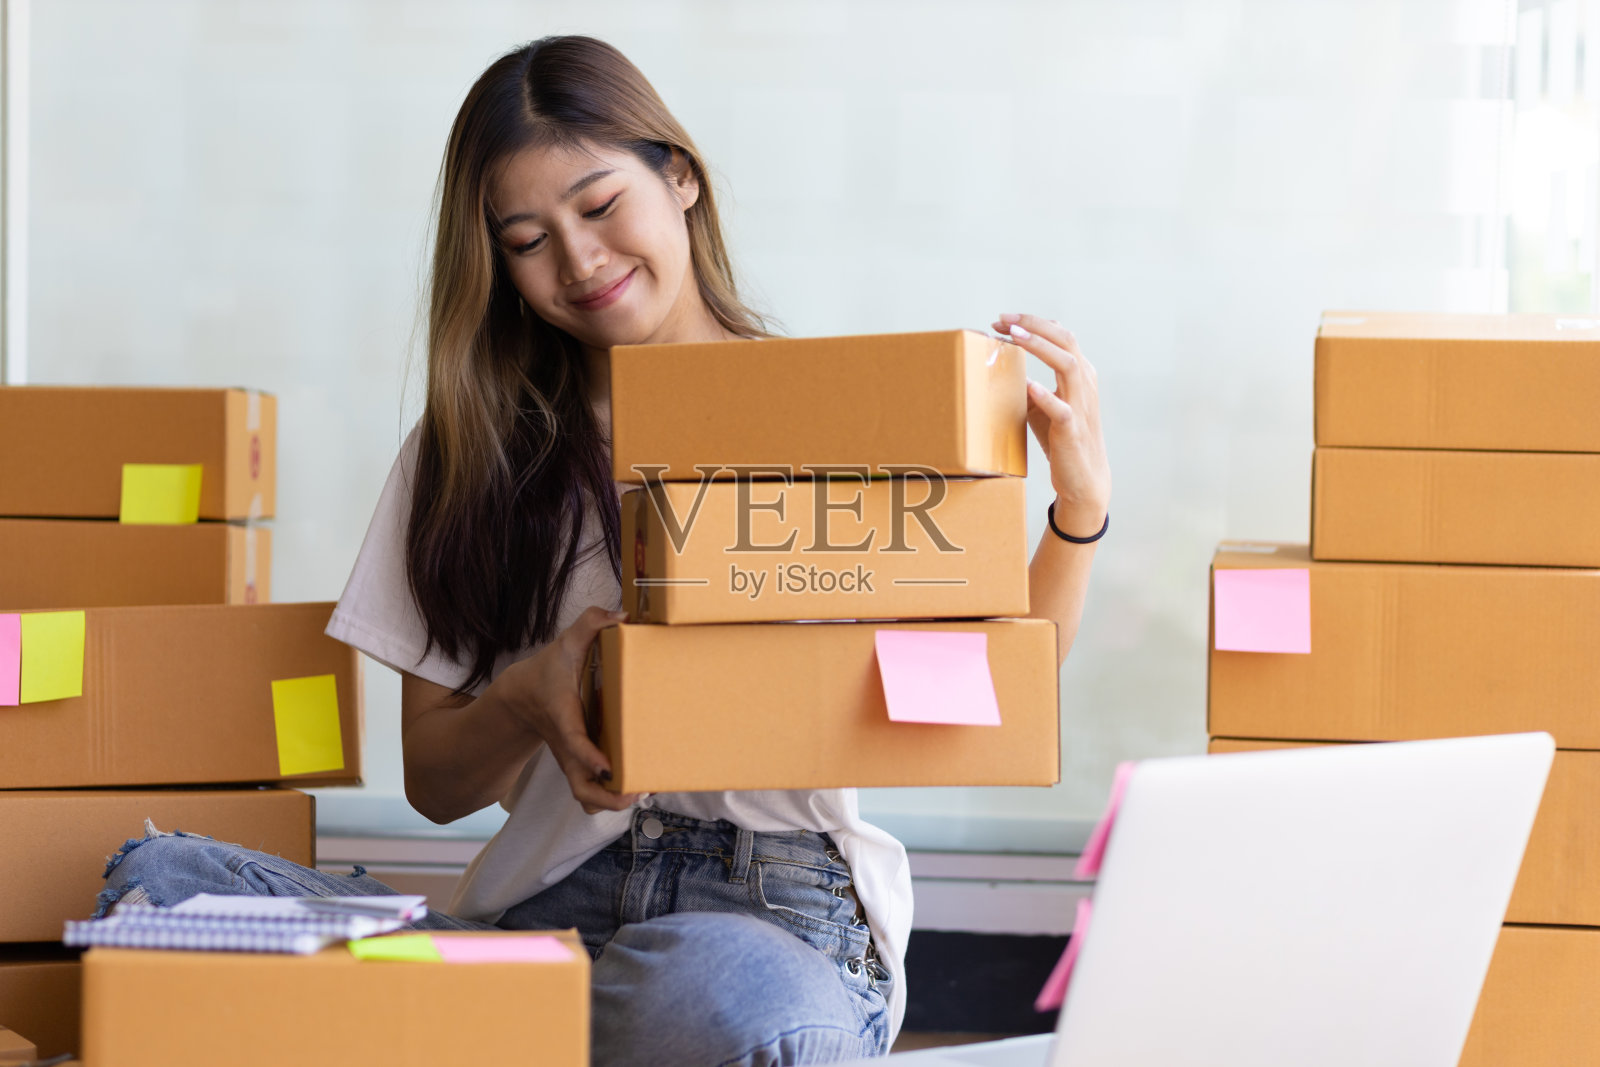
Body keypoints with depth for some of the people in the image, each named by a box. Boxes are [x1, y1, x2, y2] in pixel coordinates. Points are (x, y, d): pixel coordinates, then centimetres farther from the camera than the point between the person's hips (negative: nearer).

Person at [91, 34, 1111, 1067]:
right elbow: (433, 781, 14)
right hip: (546, 900, 2)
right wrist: (528, 700, -9)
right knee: (161, 876, -24)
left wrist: (1081, 507, -9)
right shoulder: (472, 447, 15)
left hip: (780, 912, -2)